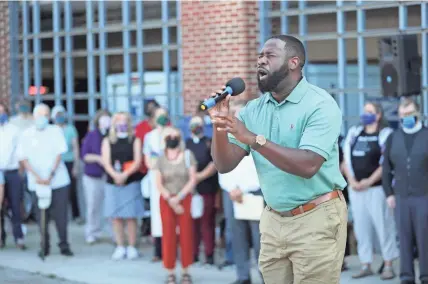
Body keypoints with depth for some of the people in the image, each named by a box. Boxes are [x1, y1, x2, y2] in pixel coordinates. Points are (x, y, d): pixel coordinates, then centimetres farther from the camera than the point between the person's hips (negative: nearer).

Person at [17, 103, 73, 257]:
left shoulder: (56, 131, 4)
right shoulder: (27, 135, 3)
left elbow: (59, 154, -1)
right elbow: (23, 158, 0)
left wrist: (51, 175, -12)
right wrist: (37, 177, -12)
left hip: (58, 180, 0)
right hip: (38, 183, 0)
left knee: (61, 215, -2)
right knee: (42, 216, 1)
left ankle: (64, 245, 9)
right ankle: (44, 247, 12)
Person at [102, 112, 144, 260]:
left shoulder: (135, 140, 5)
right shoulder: (108, 141, 9)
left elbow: (137, 161, -5)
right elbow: (106, 162, -1)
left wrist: (125, 175, -18)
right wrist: (115, 175, -18)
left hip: (131, 182, -2)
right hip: (113, 182, 2)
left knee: (131, 216, -2)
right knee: (116, 216, 3)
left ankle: (132, 247, 4)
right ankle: (120, 247, 10)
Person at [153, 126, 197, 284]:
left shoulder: (187, 156, 0)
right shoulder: (160, 160, 2)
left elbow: (192, 180, -4)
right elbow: (159, 184, 0)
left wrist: (178, 197, -12)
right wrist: (171, 201, -10)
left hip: (185, 198, 0)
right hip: (167, 200, 0)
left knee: (186, 234, -1)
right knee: (168, 235, -2)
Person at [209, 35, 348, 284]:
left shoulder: (320, 105, -12)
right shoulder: (253, 110, 6)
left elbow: (307, 166, -25)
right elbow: (224, 166, 3)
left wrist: (253, 138, -28)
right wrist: (220, 127, -14)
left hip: (316, 219, -6)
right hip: (273, 220, 6)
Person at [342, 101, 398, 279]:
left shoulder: (385, 135, -4)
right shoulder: (354, 134, 13)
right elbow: (346, 160, 12)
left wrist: (369, 181, -15)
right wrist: (351, 181, -2)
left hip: (376, 188, -5)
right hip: (356, 189, 5)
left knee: (383, 226, -5)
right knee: (361, 227, 6)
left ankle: (388, 265, 0)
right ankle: (365, 266, 12)